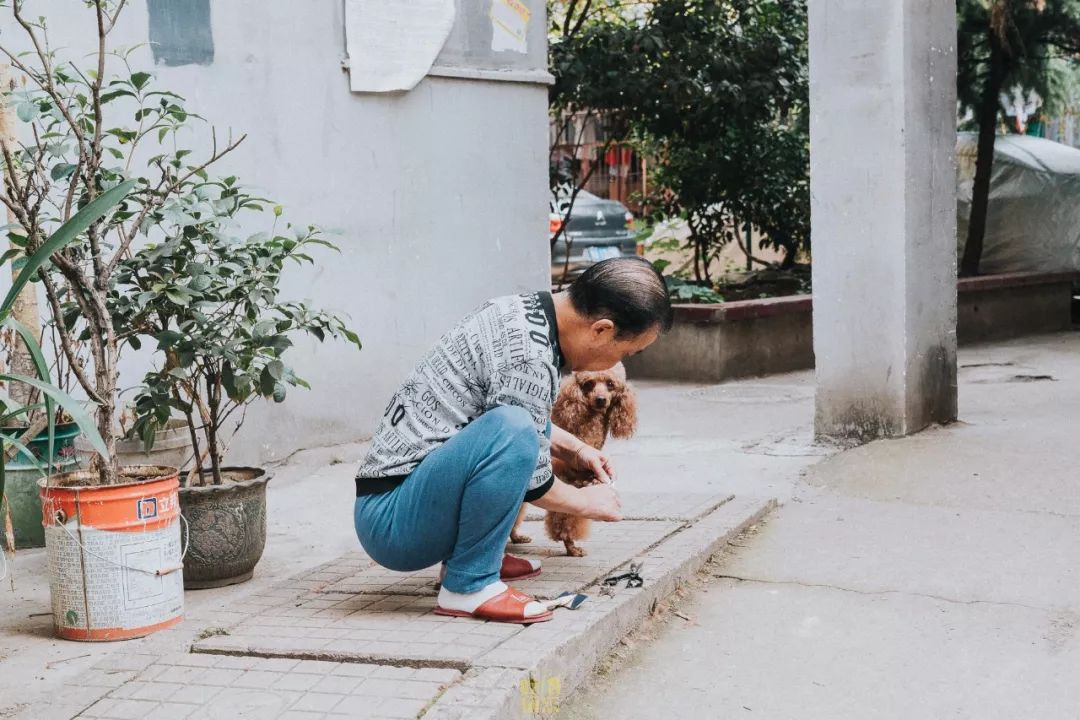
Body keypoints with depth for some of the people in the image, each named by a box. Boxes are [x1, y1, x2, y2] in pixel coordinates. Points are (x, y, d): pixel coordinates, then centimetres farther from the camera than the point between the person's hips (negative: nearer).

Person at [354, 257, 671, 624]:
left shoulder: (520, 308, 7)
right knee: (513, 430, -32)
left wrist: (573, 450, 21)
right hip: (390, 522, -10)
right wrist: (587, 502, 4)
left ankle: (478, 555, 16)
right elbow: (532, 484, -12)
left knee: (534, 425, 25)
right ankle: (468, 585, -17)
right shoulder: (528, 358, -22)